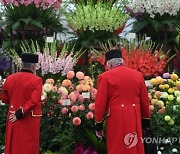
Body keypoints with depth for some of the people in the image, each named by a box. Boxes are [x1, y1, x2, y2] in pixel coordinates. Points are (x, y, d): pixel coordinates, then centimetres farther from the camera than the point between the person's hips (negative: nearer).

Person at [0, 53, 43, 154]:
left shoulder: (10, 78, 2)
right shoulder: (37, 80, -13)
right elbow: (34, 101, -22)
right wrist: (21, 113, -15)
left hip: (13, 119, 5)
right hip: (30, 120, -5)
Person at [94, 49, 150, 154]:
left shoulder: (105, 77, -5)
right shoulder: (138, 75, 8)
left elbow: (100, 103, -6)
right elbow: (145, 101, 14)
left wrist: (98, 124, 2)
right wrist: (146, 120, 23)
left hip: (115, 120, -4)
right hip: (134, 119, 4)